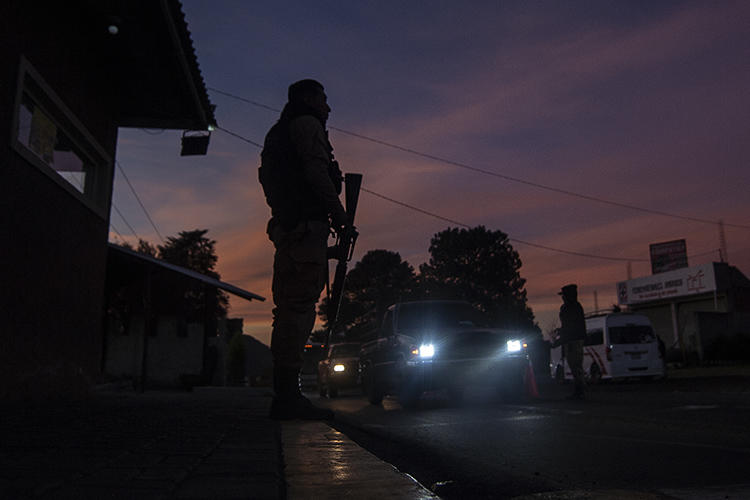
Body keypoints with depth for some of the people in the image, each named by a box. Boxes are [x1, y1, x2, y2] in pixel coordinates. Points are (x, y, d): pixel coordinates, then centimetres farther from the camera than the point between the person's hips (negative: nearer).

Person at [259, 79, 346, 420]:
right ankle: (289, 395, -16)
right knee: (300, 305, -14)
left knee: (289, 308, 7)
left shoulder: (278, 133, 31)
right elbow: (316, 169, -12)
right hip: (307, 224, -10)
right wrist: (337, 209, -6)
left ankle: (284, 394, 8)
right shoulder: (306, 124, 3)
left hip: (285, 226, 10)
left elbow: (267, 177, 24)